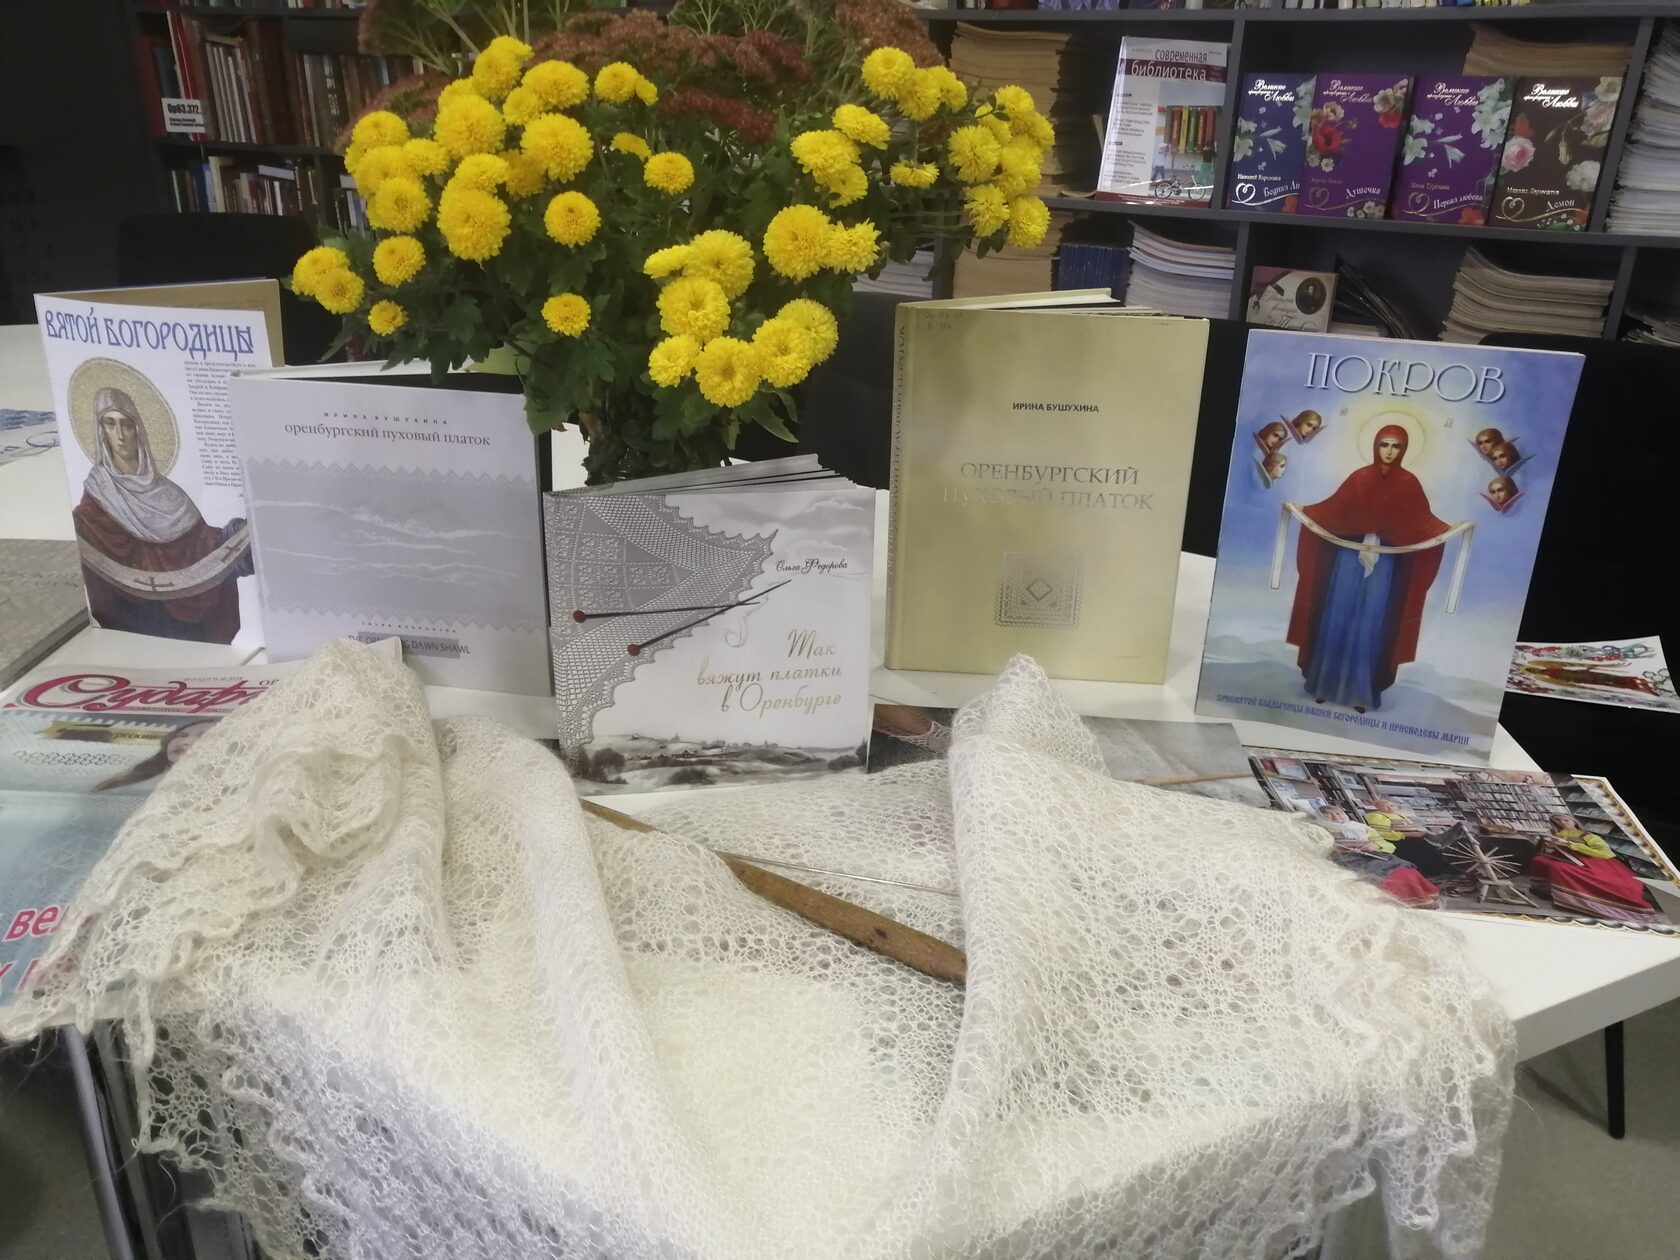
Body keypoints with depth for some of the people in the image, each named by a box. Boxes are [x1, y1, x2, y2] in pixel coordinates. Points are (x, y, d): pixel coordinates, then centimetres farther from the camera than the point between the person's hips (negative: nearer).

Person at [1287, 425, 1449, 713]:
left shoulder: (1409, 483, -1)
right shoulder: (1360, 477, -1)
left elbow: (1422, 521, 1)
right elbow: (1332, 509, 5)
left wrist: (1450, 531, -12)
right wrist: (1302, 511, -3)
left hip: (1386, 562, 0)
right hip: (1350, 555, 1)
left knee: (1371, 627, 2)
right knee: (1337, 620, 3)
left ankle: (1361, 691, 10)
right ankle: (1326, 684, 13)